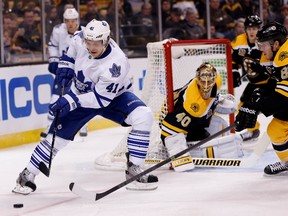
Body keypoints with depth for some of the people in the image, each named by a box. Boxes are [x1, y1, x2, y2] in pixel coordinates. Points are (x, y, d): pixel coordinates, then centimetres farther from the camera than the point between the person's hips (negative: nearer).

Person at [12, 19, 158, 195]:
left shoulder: (116, 63, -37)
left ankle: (134, 170, -20)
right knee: (59, 133, -4)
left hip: (112, 96, -3)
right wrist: (66, 64, -5)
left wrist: (71, 101, -35)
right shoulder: (80, 38, -23)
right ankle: (28, 174, 10)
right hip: (81, 93, 3)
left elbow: (101, 98, -32)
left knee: (143, 117, -28)